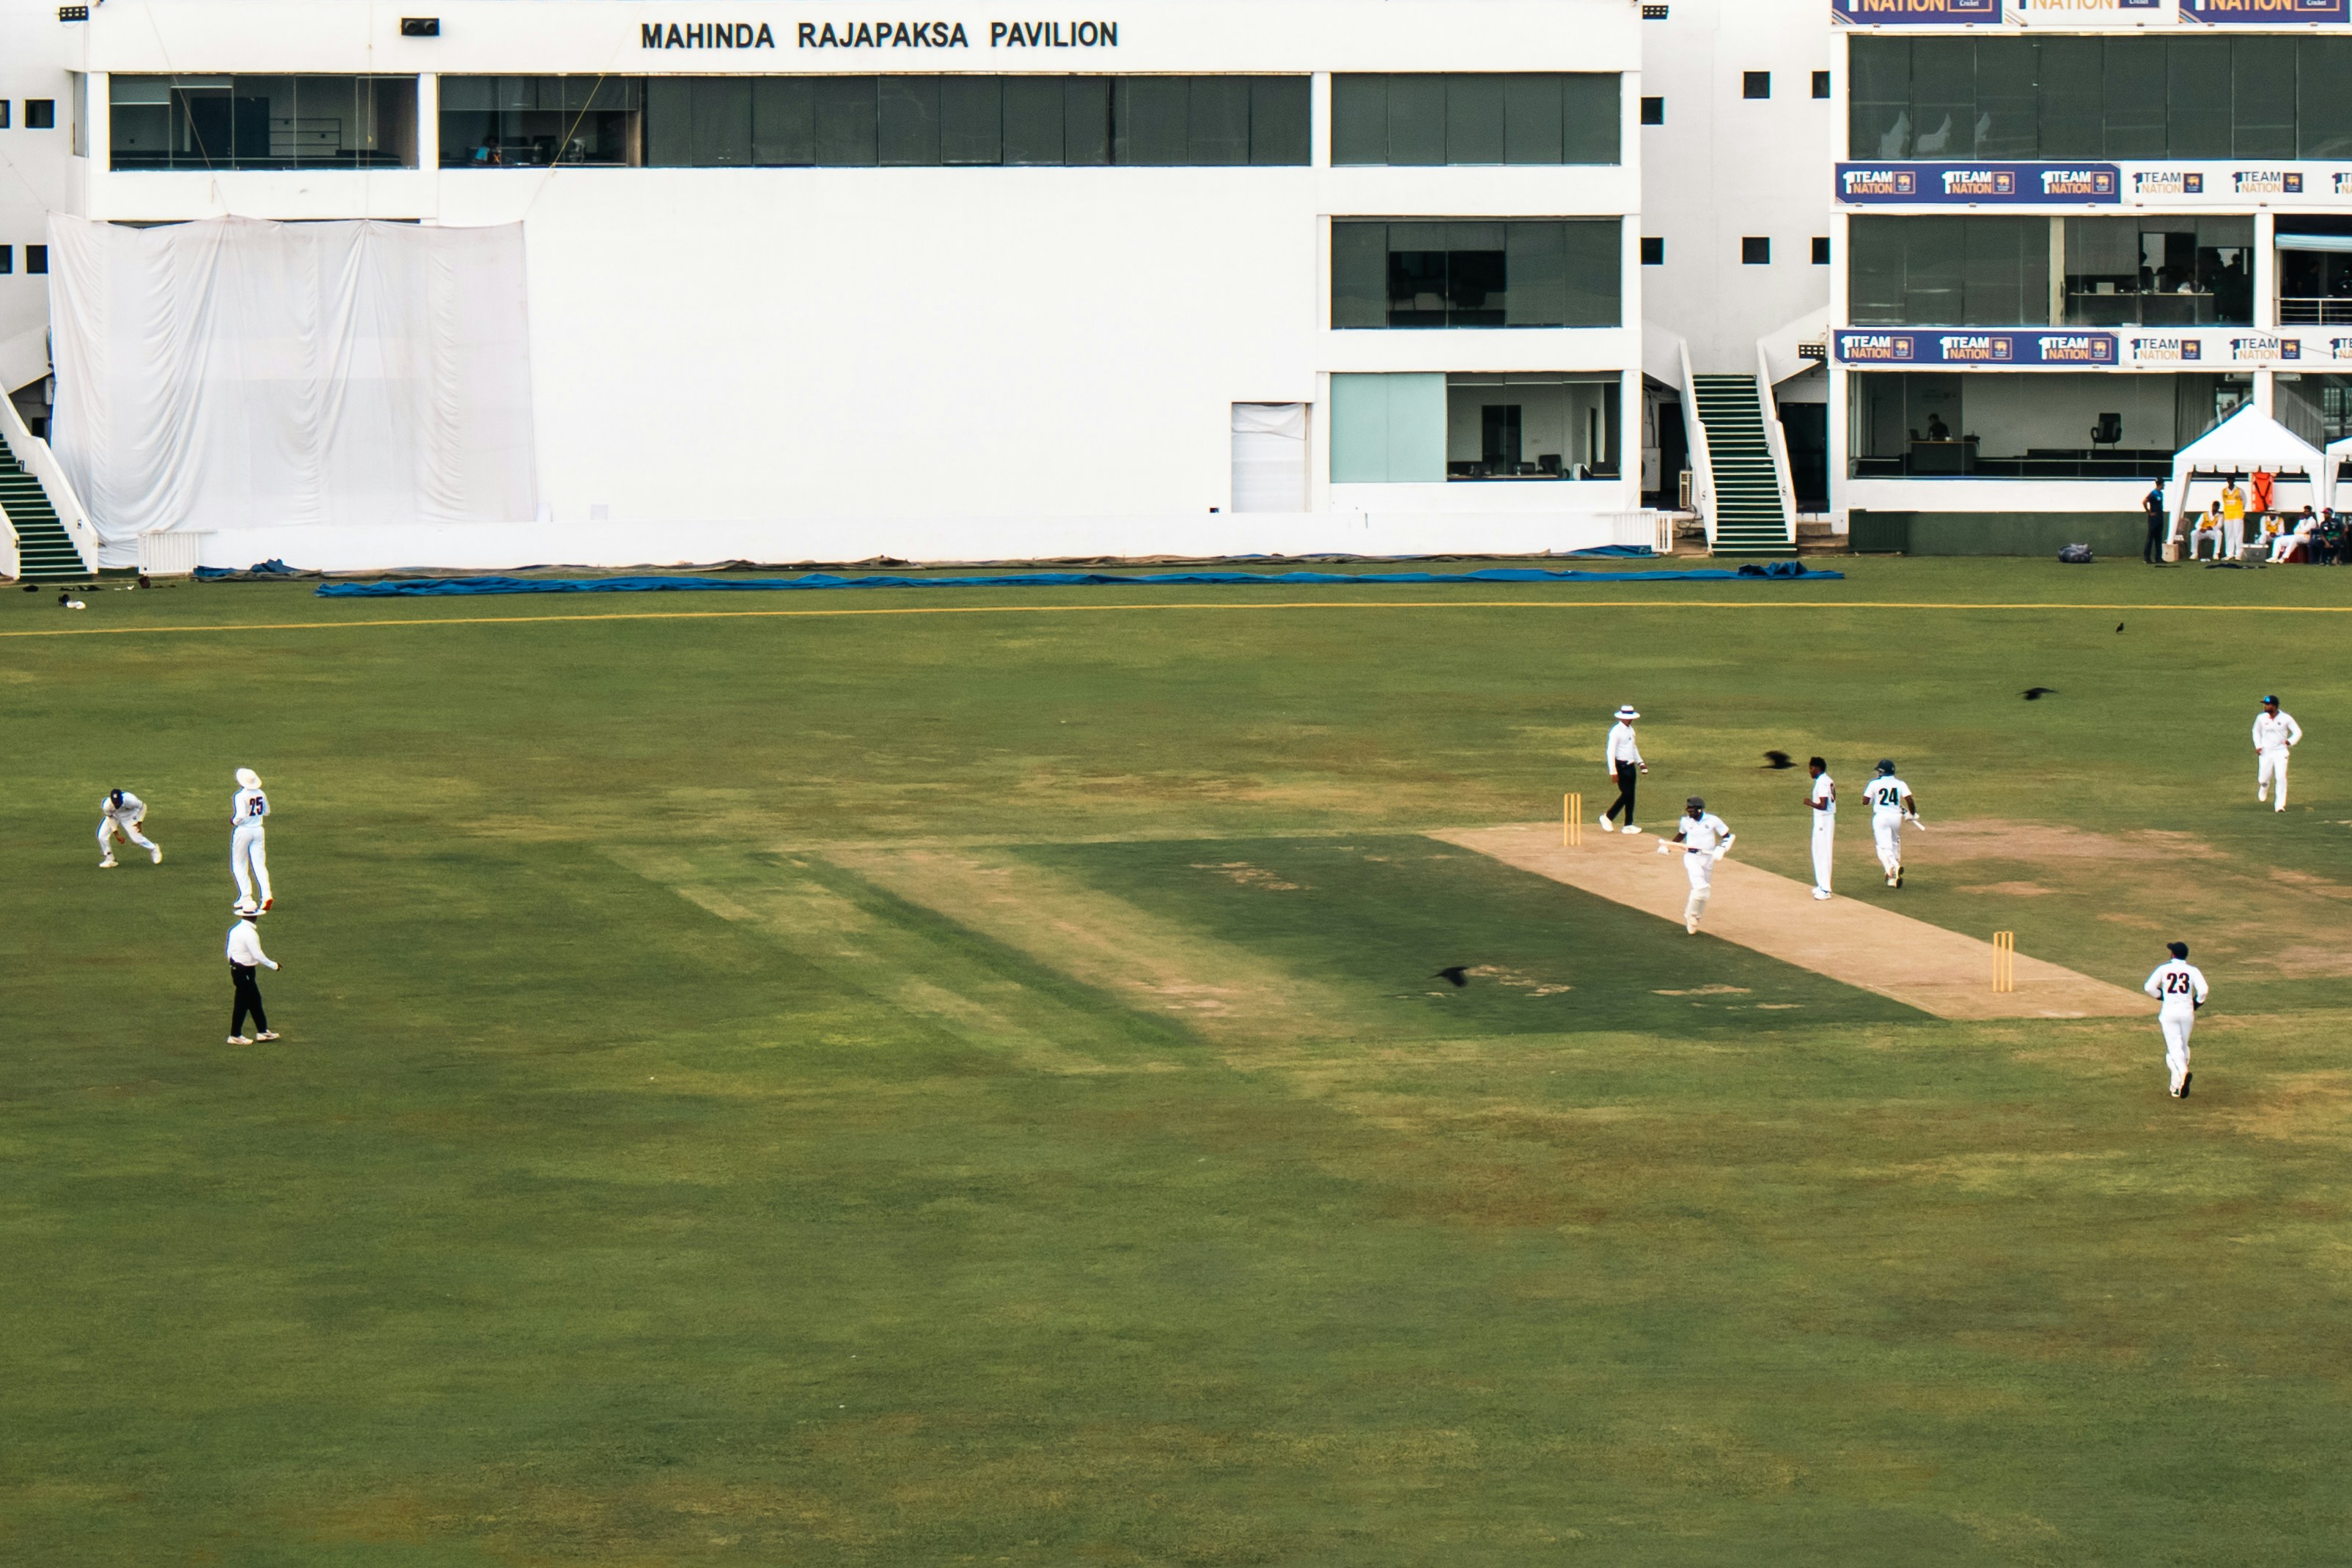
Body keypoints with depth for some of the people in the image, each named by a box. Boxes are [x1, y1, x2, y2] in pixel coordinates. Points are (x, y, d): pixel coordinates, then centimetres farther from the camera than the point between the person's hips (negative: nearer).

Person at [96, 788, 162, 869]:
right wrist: (115, 832, -12)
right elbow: (110, 817, -13)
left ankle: (153, 849, 22)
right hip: (114, 816, 2)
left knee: (136, 838, -7)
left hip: (129, 816, -2)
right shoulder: (106, 805, -34)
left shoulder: (130, 800, -39)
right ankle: (109, 860, 8)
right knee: (102, 835, -10)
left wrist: (139, 822, -18)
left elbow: (143, 807, -17)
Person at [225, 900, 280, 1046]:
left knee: (254, 1000, 17)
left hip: (236, 967, 9)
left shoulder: (235, 929, 6)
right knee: (242, 1003, 1)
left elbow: (229, 951, 12)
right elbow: (258, 955, -22)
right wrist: (273, 965, -12)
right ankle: (235, 1036, 8)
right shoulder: (249, 933, -22)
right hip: (245, 971, -9)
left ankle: (262, 1031, 25)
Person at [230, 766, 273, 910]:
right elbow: (266, 812, 15)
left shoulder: (240, 796, -18)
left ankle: (246, 897, 5)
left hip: (243, 830, -5)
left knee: (239, 865, 10)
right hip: (258, 830, 5)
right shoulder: (261, 794, 2)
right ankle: (266, 894, -11)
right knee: (259, 864, 5)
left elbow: (240, 816, -26)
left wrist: (233, 820, -7)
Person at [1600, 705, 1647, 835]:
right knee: (1626, 794, -12)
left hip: (1630, 766, 8)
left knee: (1631, 796, 7)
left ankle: (1629, 825, 12)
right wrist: (1613, 771, -23)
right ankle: (1608, 817, 3)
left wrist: (1640, 762, 20)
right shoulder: (1616, 731, -14)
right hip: (1621, 766, -8)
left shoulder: (1630, 730, 12)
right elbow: (1610, 751, -18)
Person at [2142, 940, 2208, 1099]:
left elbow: (2149, 987, -5)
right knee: (2183, 1047, 17)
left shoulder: (2164, 969, 0)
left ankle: (2183, 1072, -38)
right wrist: (2197, 1003, 7)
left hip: (2169, 1012, -2)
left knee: (2175, 1047, -6)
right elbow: (2204, 990, -12)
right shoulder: (2193, 971, 1)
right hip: (2187, 1012, 2)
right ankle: (2177, 1087, 17)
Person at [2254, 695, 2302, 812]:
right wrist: (2258, 746, 1)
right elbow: (2256, 732, 16)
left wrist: (2291, 742, -21)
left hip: (2280, 752, -2)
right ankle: (2264, 786, 41)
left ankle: (2280, 805, -7)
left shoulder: (2286, 718, -7)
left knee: (2281, 778, -14)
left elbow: (2298, 732, -2)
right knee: (2263, 779, 1)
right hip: (2265, 752, 2)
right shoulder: (2261, 718, 0)